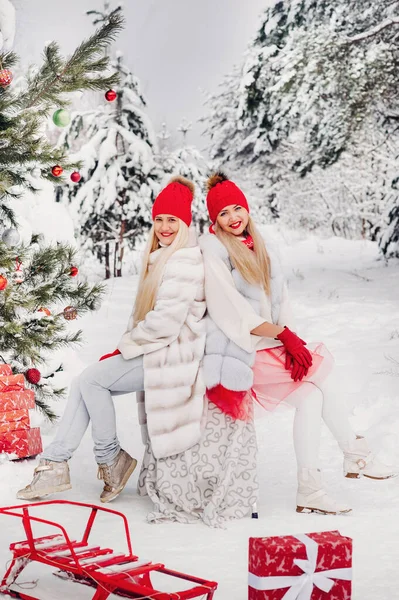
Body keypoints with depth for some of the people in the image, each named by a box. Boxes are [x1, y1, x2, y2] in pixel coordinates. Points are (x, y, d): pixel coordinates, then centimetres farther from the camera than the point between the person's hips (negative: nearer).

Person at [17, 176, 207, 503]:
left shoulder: (186, 260, -16)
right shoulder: (162, 257, 16)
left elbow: (167, 320, -23)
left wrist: (125, 347, -12)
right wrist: (126, 344, 4)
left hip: (170, 355, -9)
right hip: (153, 350, 9)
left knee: (92, 379, -10)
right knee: (84, 384, 1)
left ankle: (111, 459, 5)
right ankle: (55, 465, 3)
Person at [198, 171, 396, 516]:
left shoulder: (259, 248, 14)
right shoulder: (212, 251, -7)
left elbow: (280, 300, 8)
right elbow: (233, 312, -15)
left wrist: (290, 342, -8)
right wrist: (283, 335, -16)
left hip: (270, 346, 6)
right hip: (239, 351, -6)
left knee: (311, 394, -9)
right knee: (321, 365, -11)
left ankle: (310, 490, -4)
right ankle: (356, 454, 0)